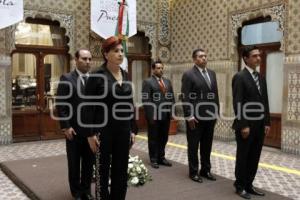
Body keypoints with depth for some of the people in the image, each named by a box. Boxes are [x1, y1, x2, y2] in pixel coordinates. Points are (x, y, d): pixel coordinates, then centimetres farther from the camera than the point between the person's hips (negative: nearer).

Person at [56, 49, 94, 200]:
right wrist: (66, 126, -13)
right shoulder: (66, 79, -4)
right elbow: (60, 104, -8)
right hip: (74, 129, -3)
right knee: (74, 162, 10)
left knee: (89, 162, 11)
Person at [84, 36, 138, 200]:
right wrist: (90, 134, -13)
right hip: (104, 131, -5)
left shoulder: (125, 76, 8)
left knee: (121, 170, 13)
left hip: (124, 130, 5)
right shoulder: (97, 76, -9)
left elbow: (130, 105, 11)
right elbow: (89, 107, -10)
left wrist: (133, 129, 9)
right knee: (103, 170, 7)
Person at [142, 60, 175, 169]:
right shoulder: (147, 82, -5)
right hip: (154, 115, -5)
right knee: (153, 138, 6)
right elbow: (146, 100, -11)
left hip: (166, 115, 5)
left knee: (163, 138, 11)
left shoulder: (167, 81, 14)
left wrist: (172, 111, 5)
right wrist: (150, 115, -15)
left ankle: (161, 157, 24)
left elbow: (172, 97, 14)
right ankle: (153, 159, 17)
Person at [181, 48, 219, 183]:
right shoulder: (188, 75, -8)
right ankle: (194, 172, 18)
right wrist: (189, 116, -16)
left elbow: (215, 94, 14)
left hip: (210, 116, 6)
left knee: (207, 145, 13)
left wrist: (216, 112, 10)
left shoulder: (212, 73, 11)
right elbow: (185, 98, -12)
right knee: (193, 145, 6)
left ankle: (205, 170, 26)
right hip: (195, 116, -6)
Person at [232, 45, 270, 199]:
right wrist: (243, 125, -18)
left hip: (259, 125, 7)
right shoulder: (239, 77, -11)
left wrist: (266, 122, 8)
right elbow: (237, 103, -16)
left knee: (254, 157, 12)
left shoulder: (261, 78, 13)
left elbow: (265, 102, 14)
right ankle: (240, 186, 19)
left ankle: (248, 185, 24)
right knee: (243, 157, 5)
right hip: (246, 125, -7)